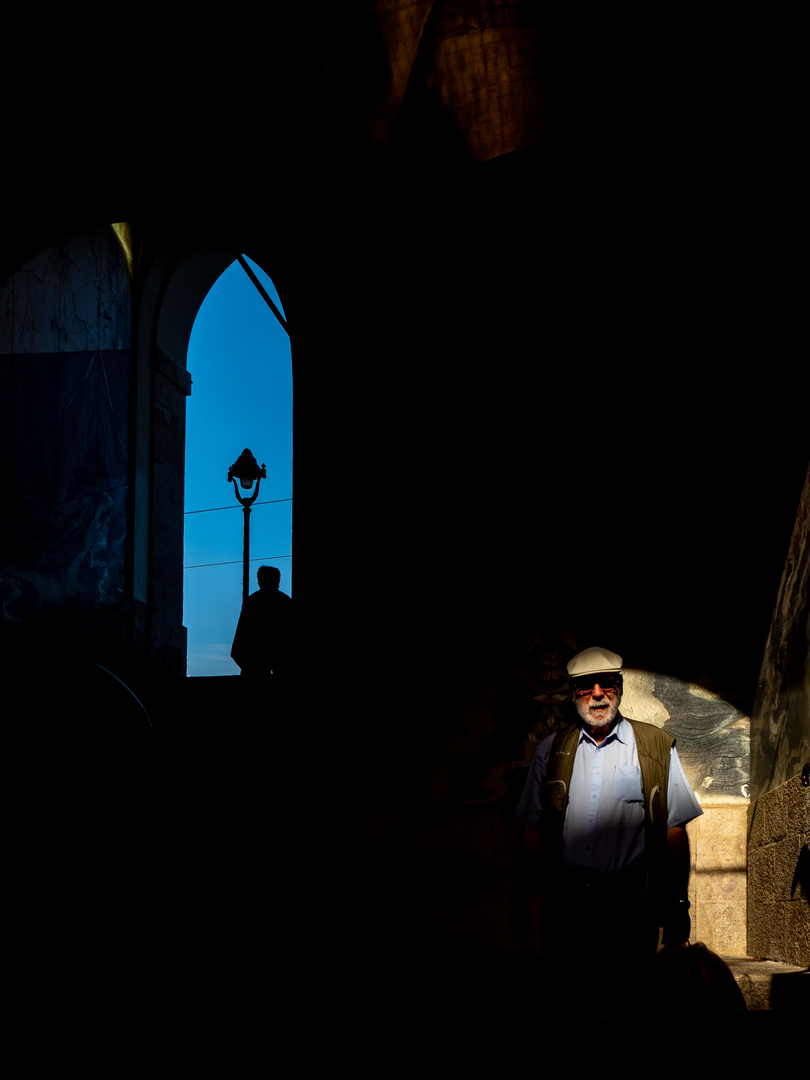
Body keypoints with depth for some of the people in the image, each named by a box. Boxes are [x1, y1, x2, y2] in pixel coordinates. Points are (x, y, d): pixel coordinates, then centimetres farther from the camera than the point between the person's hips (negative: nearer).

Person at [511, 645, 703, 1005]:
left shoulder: (657, 748, 6)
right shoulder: (551, 751, 12)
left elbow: (675, 831, 4)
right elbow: (531, 830, 12)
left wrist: (678, 906, 0)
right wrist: (519, 904, 9)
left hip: (630, 907, -2)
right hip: (562, 904, 2)